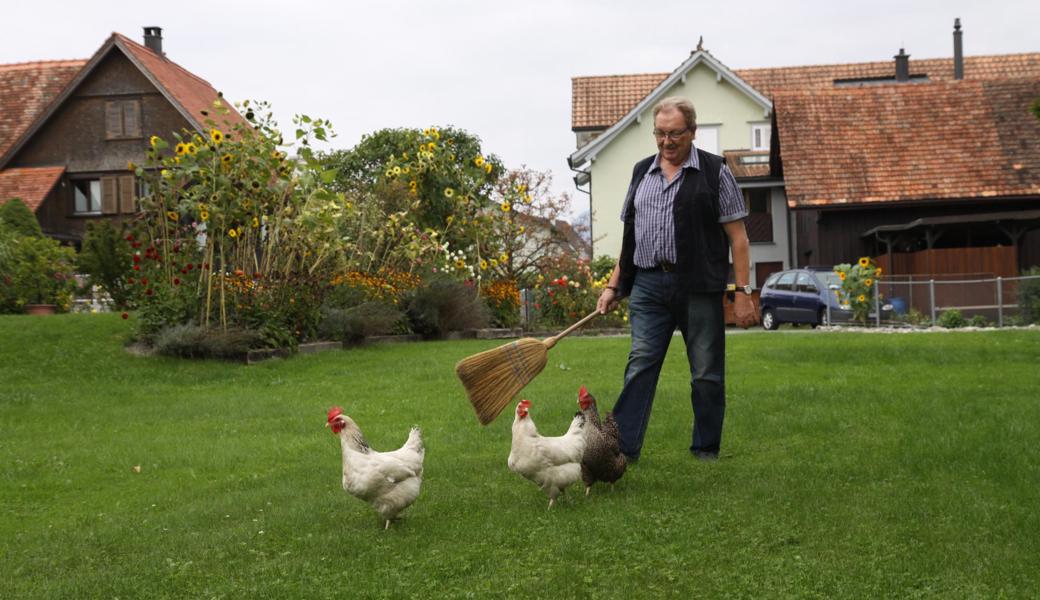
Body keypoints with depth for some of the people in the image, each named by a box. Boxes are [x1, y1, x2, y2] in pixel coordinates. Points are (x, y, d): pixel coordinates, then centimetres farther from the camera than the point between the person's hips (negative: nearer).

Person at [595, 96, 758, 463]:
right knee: (640, 365, -4)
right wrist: (613, 286, 15)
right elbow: (630, 236, 20)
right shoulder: (641, 172, 15)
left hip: (699, 287, -3)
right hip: (648, 284, 3)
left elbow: (737, 236, -1)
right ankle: (624, 446, -5)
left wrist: (743, 292, -8)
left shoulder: (715, 172, 2)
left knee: (707, 373, 4)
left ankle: (706, 450, 16)